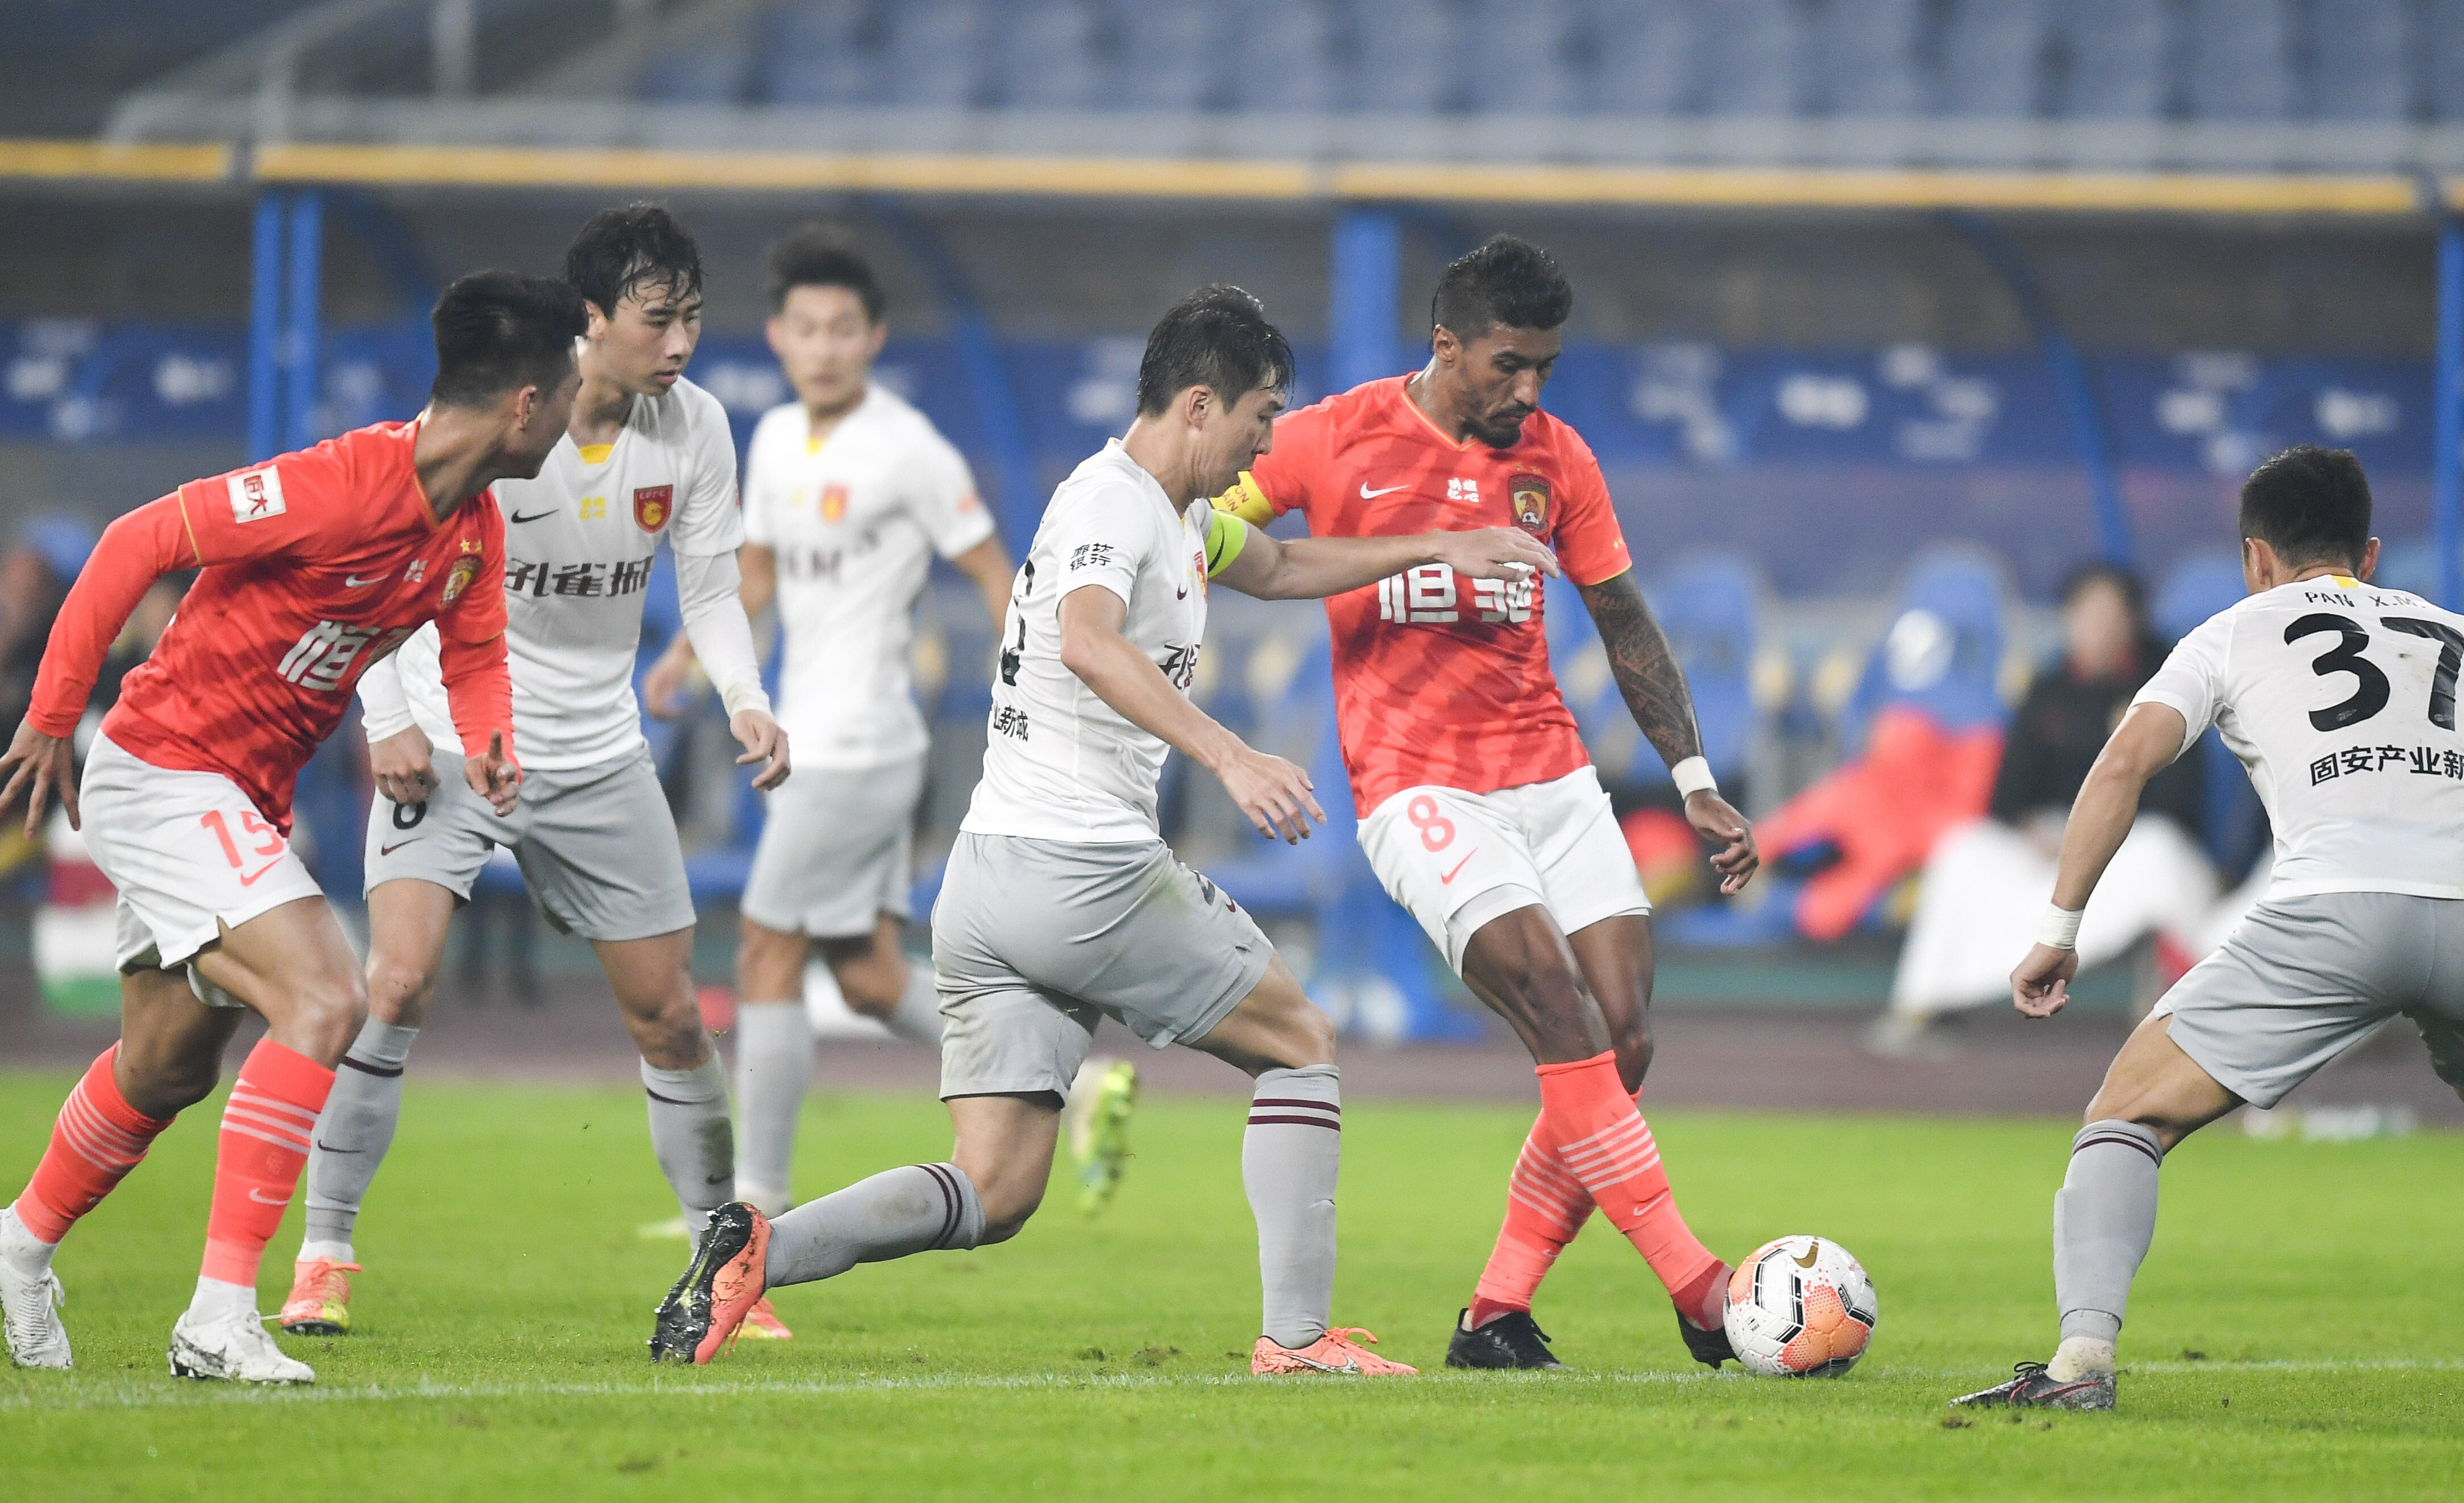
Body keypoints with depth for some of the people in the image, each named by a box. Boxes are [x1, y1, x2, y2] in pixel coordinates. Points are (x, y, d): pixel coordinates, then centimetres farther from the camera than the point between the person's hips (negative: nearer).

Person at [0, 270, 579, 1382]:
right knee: (325, 1001, -24)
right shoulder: (344, 486, -25)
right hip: (161, 774, -10)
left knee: (169, 1070, 22)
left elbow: (475, 657, 13)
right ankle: (221, 1317, -25)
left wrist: (489, 741, -12)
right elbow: (139, 542, -22)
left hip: (240, 804, 10)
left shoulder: (477, 529, 2)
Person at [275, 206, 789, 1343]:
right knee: (398, 977, -21)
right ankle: (324, 1258, -12)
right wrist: (388, 719, -19)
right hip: (446, 743, -4)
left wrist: (743, 700, -13)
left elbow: (709, 587, 5)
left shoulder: (694, 427, -6)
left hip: (597, 758, 4)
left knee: (668, 1016, 6)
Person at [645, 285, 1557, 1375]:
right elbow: (1088, 641, -33)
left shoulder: (1177, 511, 20)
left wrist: (1437, 549, 37)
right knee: (1301, 1044, 9)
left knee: (993, 1193, 1)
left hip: (984, 880, 9)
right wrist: (1229, 758, -43)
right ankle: (1296, 1335, 6)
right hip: (1085, 872, -9)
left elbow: (1280, 567, 41)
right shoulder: (1112, 501, -11)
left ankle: (762, 1250, -17)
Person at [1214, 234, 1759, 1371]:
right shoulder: (1334, 441, -4)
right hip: (1418, 786, -5)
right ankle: (1695, 1286, -22)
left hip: (1554, 778, 5)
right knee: (1562, 1011, -21)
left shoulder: (1555, 457, 8)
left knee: (1623, 1040, -7)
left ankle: (1495, 1318, 2)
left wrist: (1696, 784, 13)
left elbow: (1625, 625, 16)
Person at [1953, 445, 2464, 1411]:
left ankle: (2083, 1357, -15)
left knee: (2130, 1114, 4)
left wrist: (2060, 929, 10)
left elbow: (2125, 761, 8)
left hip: (2334, 902, -3)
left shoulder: (2235, 633, 21)